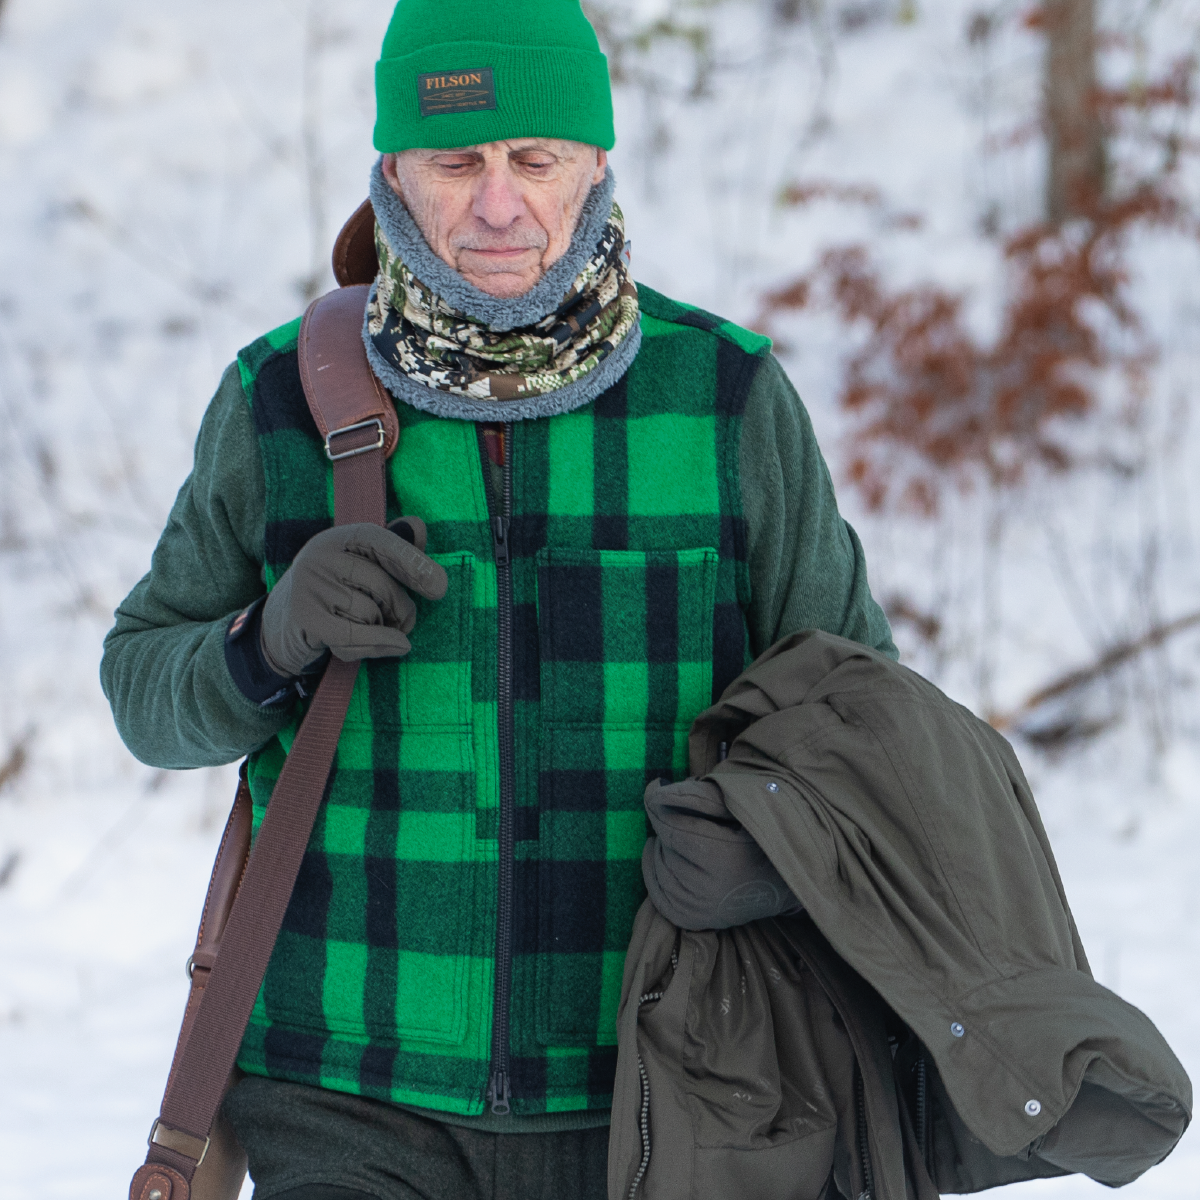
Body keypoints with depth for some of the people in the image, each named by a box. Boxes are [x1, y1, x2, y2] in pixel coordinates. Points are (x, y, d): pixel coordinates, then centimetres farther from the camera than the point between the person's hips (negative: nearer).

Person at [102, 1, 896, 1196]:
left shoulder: (726, 399, -4)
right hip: (356, 1090, 0)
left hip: (638, 1098, 1)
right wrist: (276, 638, -17)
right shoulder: (288, 403, -3)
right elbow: (149, 688, 7)